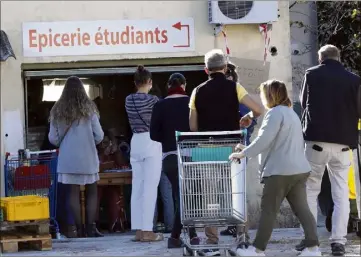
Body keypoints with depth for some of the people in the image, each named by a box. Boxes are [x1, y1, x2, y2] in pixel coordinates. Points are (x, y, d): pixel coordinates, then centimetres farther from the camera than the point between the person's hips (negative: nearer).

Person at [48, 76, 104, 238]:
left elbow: (53, 139, 1)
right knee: (91, 192, 8)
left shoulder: (57, 111, 0)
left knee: (74, 193, 6)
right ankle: (90, 227, 2)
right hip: (87, 157, -2)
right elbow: (99, 136, -4)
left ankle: (79, 229, 5)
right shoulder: (88, 109, -6)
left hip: (68, 158, 2)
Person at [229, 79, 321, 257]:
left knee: (268, 210, -2)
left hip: (280, 170, -9)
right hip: (299, 169, 9)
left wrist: (242, 154, -8)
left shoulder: (275, 113, -10)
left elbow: (264, 140, -17)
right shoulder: (291, 113, 20)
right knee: (302, 209, 4)